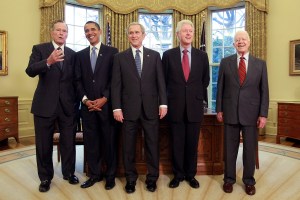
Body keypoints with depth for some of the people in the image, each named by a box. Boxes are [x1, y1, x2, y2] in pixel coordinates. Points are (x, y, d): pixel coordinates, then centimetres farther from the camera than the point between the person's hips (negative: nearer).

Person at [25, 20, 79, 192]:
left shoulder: (72, 54, 9)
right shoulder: (39, 49, 2)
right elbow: (30, 71, -14)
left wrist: (77, 100, 5)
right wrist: (48, 62, -31)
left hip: (68, 105, 2)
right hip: (45, 104, -1)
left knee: (69, 142, 10)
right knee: (44, 144, 9)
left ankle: (69, 173, 30)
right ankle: (45, 177, 27)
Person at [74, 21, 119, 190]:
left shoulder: (112, 52, 3)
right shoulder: (80, 55, 14)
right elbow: (78, 80, 9)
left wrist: (104, 98, -12)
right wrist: (85, 100, -5)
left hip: (107, 104, -3)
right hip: (88, 105, 4)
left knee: (109, 141, 5)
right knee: (91, 141, 9)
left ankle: (110, 175, 21)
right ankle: (95, 174, 24)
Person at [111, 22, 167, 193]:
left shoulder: (154, 55, 8)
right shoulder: (120, 57, 6)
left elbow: (161, 81, 4)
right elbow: (116, 84, 1)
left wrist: (163, 103, -3)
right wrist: (116, 107, -6)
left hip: (150, 107, 1)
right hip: (129, 108, 0)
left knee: (152, 144, 8)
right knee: (129, 145, 9)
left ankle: (152, 178, 26)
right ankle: (131, 178, 26)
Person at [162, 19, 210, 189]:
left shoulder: (202, 55, 5)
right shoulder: (168, 55, 1)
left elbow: (205, 80, 13)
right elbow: (164, 80, 7)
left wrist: (198, 96, 11)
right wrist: (172, 97, 6)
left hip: (195, 105, 1)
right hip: (175, 106, -1)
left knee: (192, 143, 10)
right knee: (177, 143, 9)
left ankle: (191, 175, 28)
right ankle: (178, 174, 26)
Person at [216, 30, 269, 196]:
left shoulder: (260, 64, 5)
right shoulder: (225, 62, 4)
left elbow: (264, 90, 3)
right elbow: (220, 87, 4)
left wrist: (263, 114, -3)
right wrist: (219, 109, 0)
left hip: (251, 113, 1)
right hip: (230, 112, 0)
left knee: (250, 149, 10)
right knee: (230, 148, 9)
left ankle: (249, 181, 29)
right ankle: (229, 179, 26)